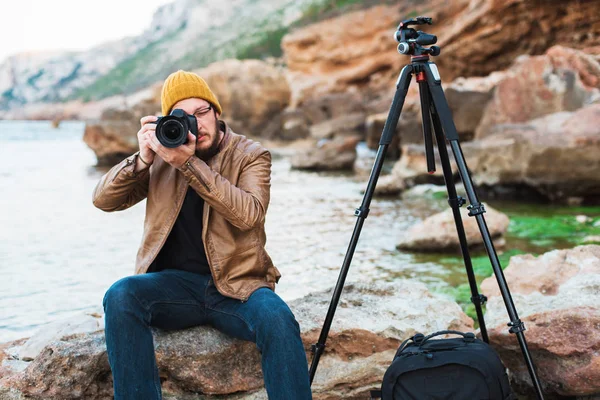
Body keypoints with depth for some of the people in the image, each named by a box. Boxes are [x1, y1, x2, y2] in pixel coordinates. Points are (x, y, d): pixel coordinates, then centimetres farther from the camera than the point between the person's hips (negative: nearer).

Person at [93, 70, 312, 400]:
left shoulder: (251, 155, 3)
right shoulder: (164, 153, 11)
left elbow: (249, 213, -17)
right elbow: (103, 200, 6)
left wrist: (189, 164, -23)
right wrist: (142, 159, -10)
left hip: (237, 285, -2)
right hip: (176, 283, 2)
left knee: (277, 319, -34)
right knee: (120, 296, -29)